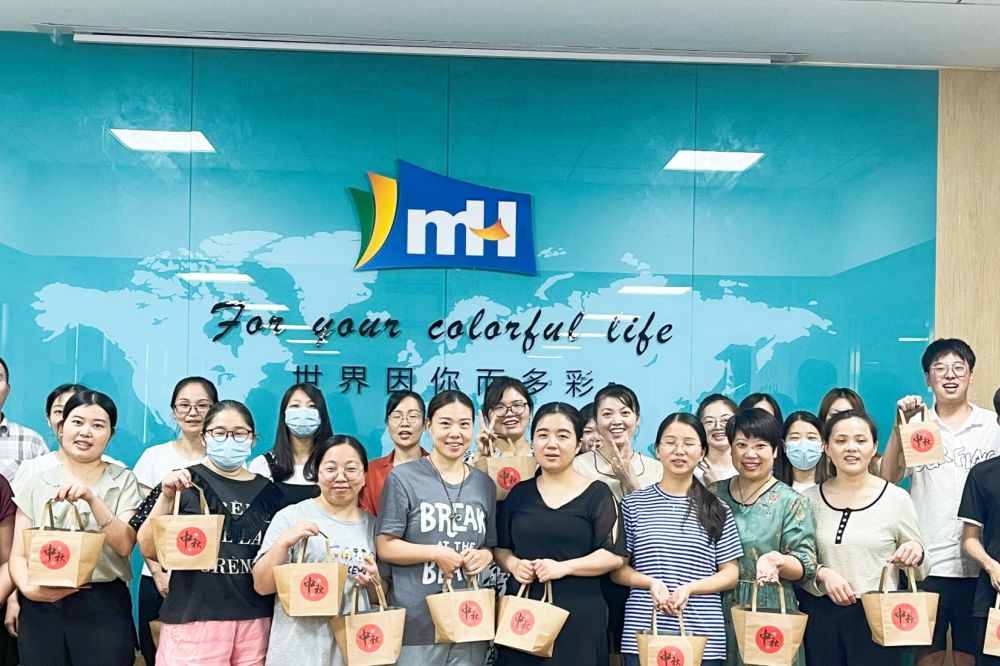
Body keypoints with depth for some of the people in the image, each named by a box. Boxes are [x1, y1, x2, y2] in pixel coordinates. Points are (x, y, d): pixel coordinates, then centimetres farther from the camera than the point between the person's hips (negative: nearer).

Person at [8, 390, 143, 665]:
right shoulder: (36, 483, 8)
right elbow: (18, 554, 6)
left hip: (103, 608, -2)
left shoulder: (123, 481, 3)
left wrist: (92, 499, -20)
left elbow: (124, 546, -8)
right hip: (40, 608, 2)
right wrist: (28, 588, -14)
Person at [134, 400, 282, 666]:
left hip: (255, 619, 3)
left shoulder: (267, 491, 10)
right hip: (194, 617, -3)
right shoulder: (185, 482, 0)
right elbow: (149, 550, -5)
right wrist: (166, 497, -15)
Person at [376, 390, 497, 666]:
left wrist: (484, 556, -4)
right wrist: (435, 553, -17)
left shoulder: (485, 485, 10)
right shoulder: (403, 478, -4)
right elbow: (384, 547, -6)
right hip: (416, 622, -4)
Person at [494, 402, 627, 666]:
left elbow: (615, 554, -5)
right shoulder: (519, 493, 11)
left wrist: (565, 566, -16)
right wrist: (514, 565, -5)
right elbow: (500, 547, 17)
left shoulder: (597, 493, 0)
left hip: (579, 615, -3)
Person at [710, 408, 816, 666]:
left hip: (770, 614, -3)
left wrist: (778, 560, -26)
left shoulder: (791, 502, -4)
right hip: (718, 610, 3)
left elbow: (806, 566, -8)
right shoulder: (714, 494, 7)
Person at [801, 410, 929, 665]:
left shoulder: (896, 498, -4)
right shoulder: (810, 498, 1)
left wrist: (916, 552, -17)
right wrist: (822, 573, -11)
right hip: (820, 615, 2)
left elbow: (920, 570, 4)